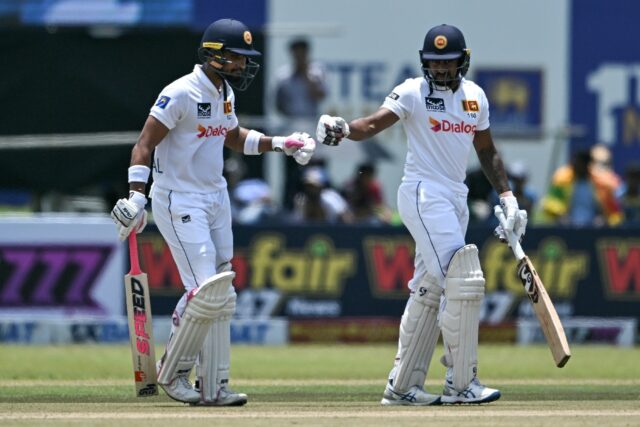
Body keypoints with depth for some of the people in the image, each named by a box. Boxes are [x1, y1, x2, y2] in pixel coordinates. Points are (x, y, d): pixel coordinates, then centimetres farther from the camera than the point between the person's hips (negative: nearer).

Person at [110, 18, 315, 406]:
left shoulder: (224, 92, 9)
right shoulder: (181, 94, -17)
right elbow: (144, 144, -19)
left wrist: (280, 144, 15)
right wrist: (136, 198, -29)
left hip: (216, 199, 9)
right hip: (178, 202, -9)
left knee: (221, 299, 6)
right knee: (206, 292, -15)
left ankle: (213, 386, 10)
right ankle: (173, 371, 3)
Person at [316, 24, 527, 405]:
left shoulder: (475, 96, 10)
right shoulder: (414, 92, -8)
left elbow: (487, 150, 20)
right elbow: (373, 124, -20)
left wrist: (506, 196, 14)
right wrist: (343, 129, -40)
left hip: (457, 198, 7)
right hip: (424, 195, -7)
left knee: (429, 291, 9)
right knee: (463, 283, -16)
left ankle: (402, 387, 15)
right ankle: (462, 384, -11)